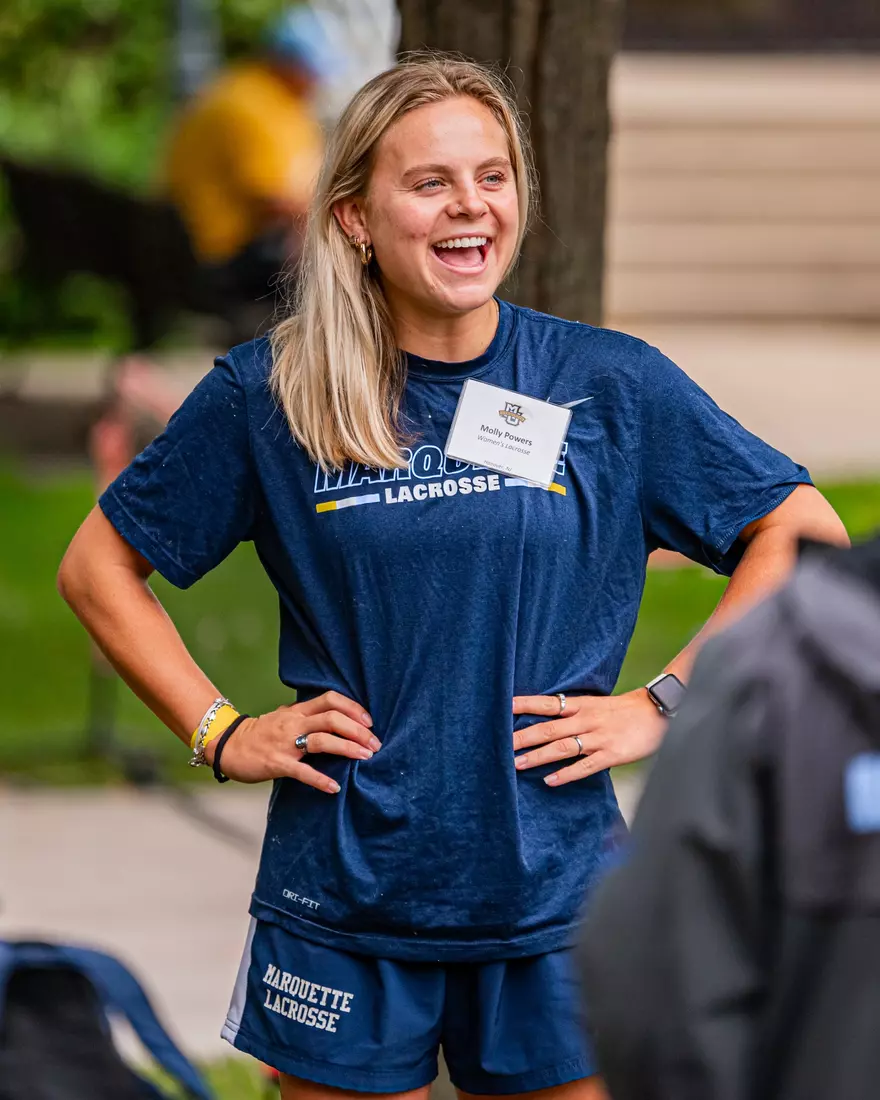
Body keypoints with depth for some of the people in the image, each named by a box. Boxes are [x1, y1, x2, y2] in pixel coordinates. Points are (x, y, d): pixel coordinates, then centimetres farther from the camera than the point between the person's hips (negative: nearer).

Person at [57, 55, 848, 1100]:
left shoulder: (611, 386, 0)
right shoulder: (267, 396, 0)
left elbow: (808, 538, 7)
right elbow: (97, 567, 10)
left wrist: (664, 708, 0)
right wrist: (220, 732, 1)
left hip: (552, 897, 0)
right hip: (341, 904, 0)